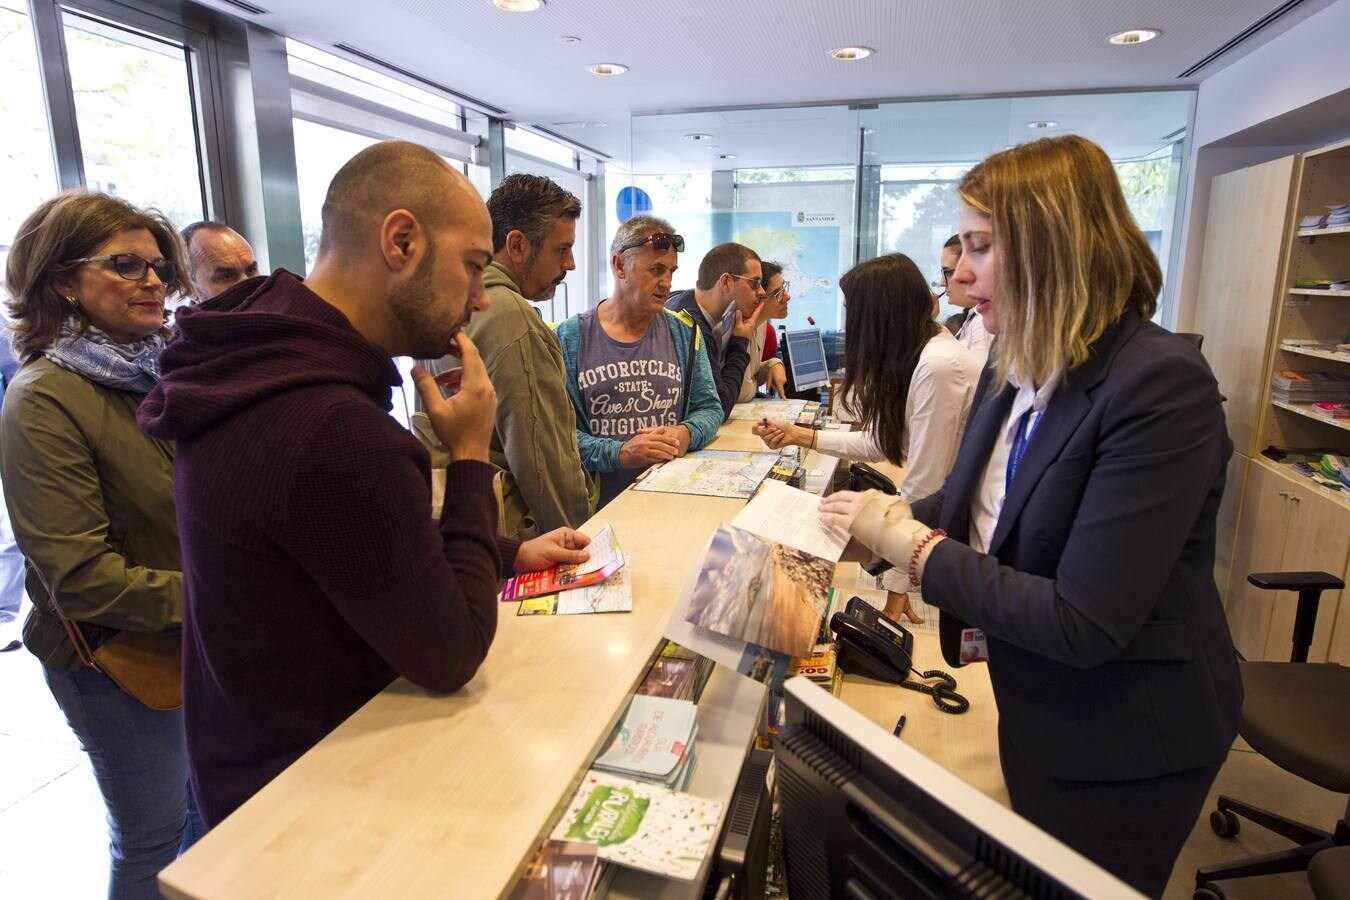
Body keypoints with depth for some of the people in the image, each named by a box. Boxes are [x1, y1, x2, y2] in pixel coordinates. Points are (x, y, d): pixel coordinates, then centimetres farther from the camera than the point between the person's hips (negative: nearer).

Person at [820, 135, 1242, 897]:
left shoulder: (1161, 386, -28)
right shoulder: (1014, 370, -3)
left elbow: (1082, 626, -31)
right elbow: (976, 505, 7)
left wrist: (909, 545, -25)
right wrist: (884, 520, -10)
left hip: (1123, 740, -7)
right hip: (1037, 710, 7)